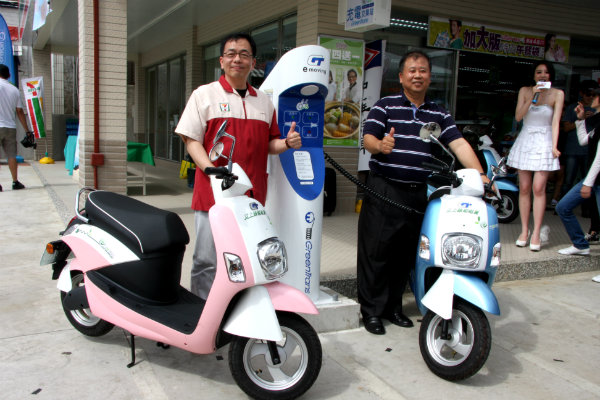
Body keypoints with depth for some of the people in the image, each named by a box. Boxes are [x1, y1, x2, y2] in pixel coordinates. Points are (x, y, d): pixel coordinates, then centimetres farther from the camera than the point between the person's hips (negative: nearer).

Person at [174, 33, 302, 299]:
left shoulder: (264, 101, 18)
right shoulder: (205, 94, 6)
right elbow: (191, 139, -1)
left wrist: (287, 142, -1)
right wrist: (212, 170, -16)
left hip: (253, 196, 4)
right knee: (207, 260, -2)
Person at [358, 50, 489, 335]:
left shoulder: (439, 114, 14)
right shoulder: (385, 106, 4)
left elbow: (459, 144, 3)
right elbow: (368, 138, -8)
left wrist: (479, 175, -11)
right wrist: (380, 145, -32)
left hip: (419, 194, 4)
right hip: (384, 190, -4)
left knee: (405, 255, 11)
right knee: (376, 253, 0)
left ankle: (393, 306, 26)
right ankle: (371, 310, 12)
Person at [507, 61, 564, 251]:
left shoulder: (557, 94, 1)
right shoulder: (525, 91, 7)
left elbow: (555, 122, -5)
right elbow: (518, 116, -3)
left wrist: (554, 146, -15)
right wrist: (532, 98, -14)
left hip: (544, 143, -2)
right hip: (525, 141, 2)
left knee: (539, 188, -9)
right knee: (524, 188, 2)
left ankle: (536, 233, -5)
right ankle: (524, 230, 10)